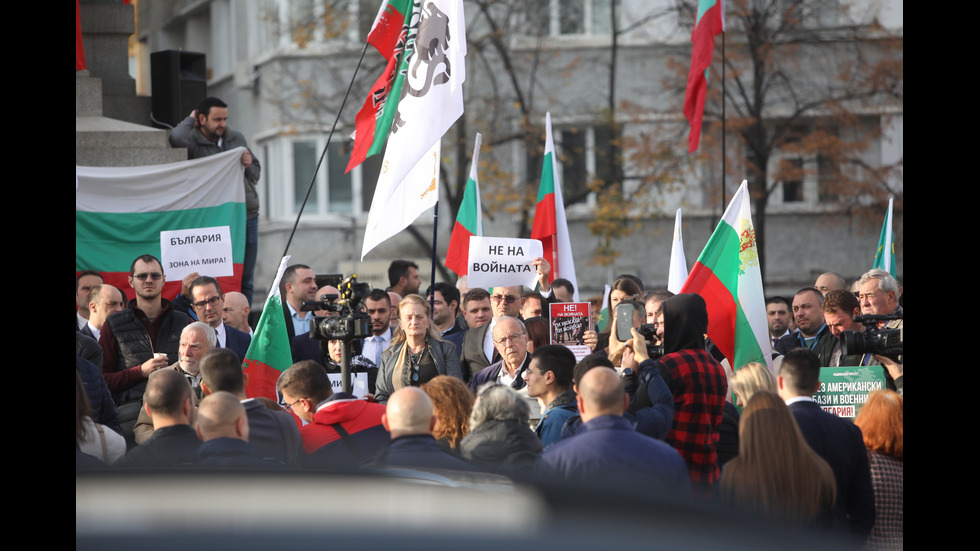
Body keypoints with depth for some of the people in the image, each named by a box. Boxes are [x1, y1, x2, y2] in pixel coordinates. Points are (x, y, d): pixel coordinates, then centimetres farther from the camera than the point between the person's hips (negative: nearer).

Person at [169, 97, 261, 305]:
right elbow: (176, 139, -28)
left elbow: (256, 175, 24)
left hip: (248, 216, 6)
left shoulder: (237, 139, 15)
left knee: (246, 280, 8)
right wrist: (190, 120, -7)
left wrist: (249, 165, 0)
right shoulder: (194, 142, -3)